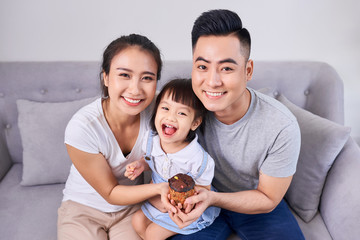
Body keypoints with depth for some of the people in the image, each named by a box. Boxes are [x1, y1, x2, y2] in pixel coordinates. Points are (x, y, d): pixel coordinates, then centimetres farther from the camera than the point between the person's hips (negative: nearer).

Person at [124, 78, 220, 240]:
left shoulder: (199, 160, -36)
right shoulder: (152, 138, -19)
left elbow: (204, 189, -18)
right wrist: (141, 165, -15)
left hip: (186, 208, -5)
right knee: (137, 222, 11)